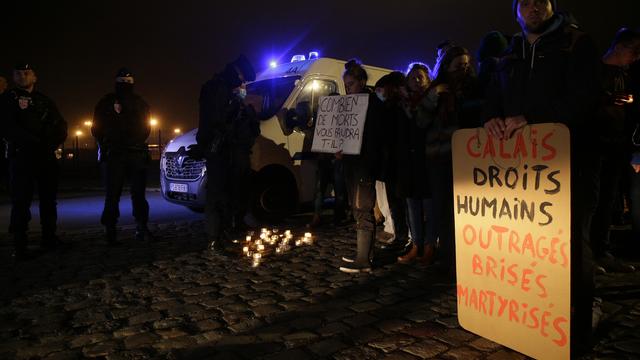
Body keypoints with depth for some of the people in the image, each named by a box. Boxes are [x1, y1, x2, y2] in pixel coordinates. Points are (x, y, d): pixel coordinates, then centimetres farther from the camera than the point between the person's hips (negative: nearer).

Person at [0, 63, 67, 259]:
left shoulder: (45, 101, 16)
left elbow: (61, 126, 12)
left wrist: (51, 143, -5)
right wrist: (36, 142, -14)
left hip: (46, 156, 4)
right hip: (21, 155, -4)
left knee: (49, 198, 8)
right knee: (21, 200, -5)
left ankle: (49, 238, 19)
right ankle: (20, 246, -2)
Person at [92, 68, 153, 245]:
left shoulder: (139, 103, 16)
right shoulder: (106, 102, 9)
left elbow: (146, 128, 17)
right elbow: (97, 129, 10)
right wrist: (106, 146, -2)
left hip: (137, 154, 2)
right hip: (113, 155, -2)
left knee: (139, 193, 3)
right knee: (112, 195, -6)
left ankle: (142, 228, 8)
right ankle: (110, 232, -1)